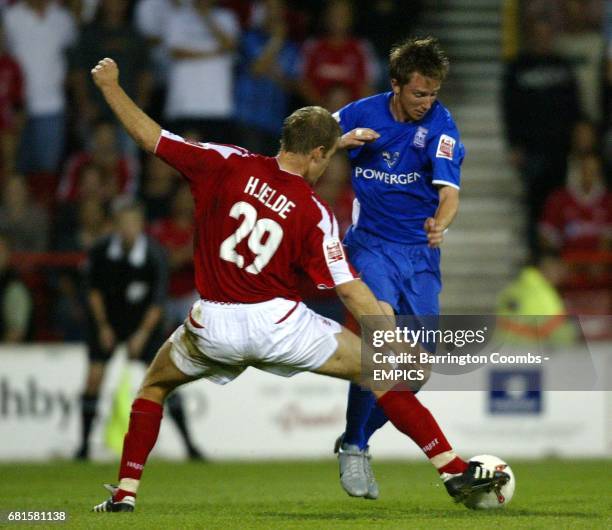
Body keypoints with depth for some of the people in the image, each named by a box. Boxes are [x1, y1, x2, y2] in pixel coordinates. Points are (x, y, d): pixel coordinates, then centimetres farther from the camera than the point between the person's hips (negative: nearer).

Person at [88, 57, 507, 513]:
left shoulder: (229, 165, -3)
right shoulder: (315, 213, -8)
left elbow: (150, 137, 1)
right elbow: (349, 289, -10)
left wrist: (110, 86, 15)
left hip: (213, 326, 2)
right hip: (276, 322, -2)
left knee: (155, 385, 30)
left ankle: (125, 492, 19)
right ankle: (454, 470, 3)